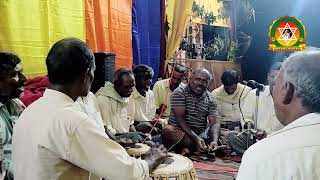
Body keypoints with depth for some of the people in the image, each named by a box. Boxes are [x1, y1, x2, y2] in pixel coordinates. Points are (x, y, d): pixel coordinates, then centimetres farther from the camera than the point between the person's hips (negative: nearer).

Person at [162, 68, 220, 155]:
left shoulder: (211, 100, 4)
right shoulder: (180, 92, -8)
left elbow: (215, 123, -3)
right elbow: (180, 119, -16)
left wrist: (214, 141, -25)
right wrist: (195, 138, -26)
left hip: (202, 134, 4)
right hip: (180, 130, -4)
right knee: (168, 131, -35)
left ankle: (187, 148, -21)